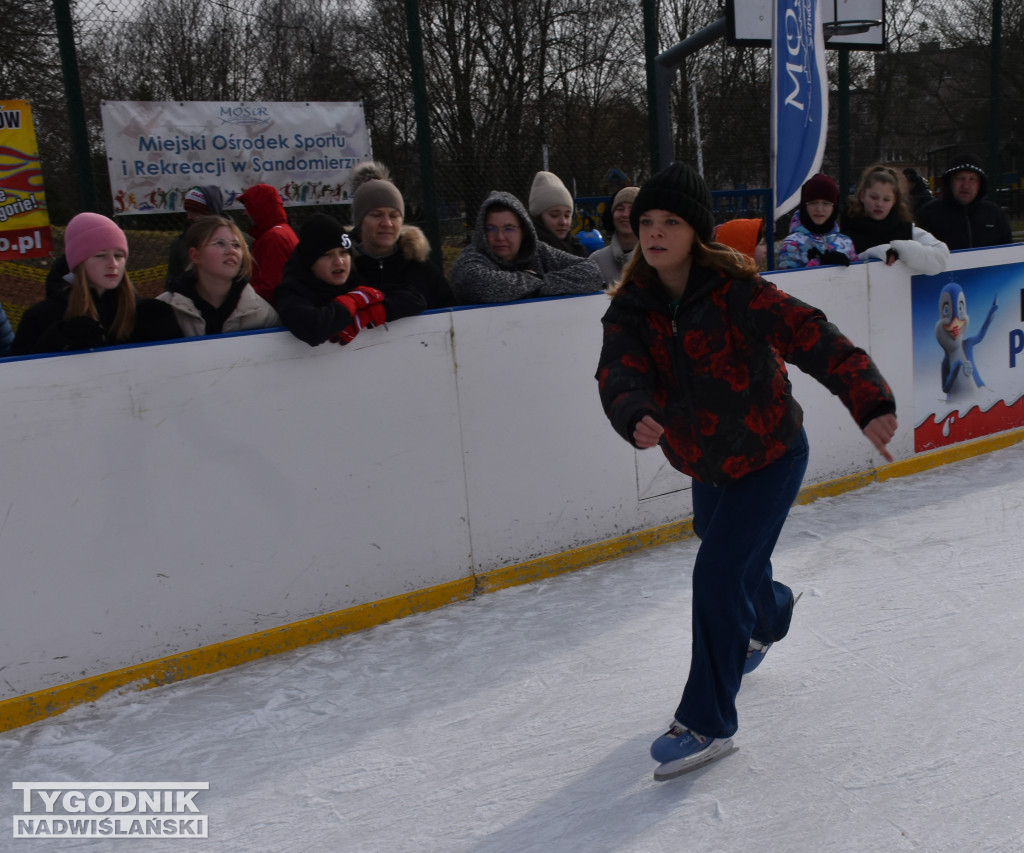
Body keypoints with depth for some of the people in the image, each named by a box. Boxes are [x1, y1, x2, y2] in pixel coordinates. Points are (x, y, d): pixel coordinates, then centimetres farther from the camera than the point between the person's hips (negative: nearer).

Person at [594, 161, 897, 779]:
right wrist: (636, 417, -48)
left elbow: (811, 337, -32)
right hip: (707, 465, 6)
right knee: (738, 565, 25)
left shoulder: (733, 291, -23)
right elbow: (619, 375, -25)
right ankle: (770, 616, 63)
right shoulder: (631, 307, -10)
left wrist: (870, 403, -45)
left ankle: (708, 724, 3)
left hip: (771, 456, -6)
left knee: (718, 577, -14)